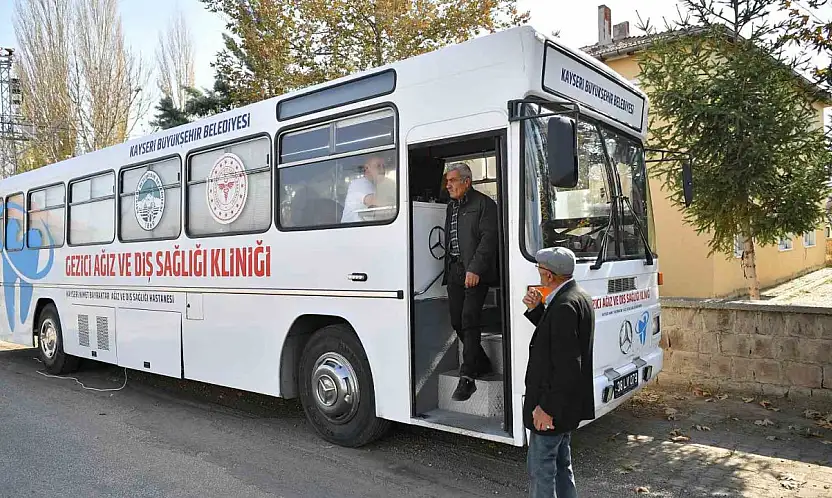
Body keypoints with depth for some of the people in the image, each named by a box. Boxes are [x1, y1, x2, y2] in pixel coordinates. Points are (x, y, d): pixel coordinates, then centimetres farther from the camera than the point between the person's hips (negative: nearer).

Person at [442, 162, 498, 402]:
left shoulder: (484, 204, -4)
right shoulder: (451, 207, 20)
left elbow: (488, 238, -13)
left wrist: (475, 269, -21)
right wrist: (448, 270, 15)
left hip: (475, 272, -8)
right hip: (454, 271, 8)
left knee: (469, 321, -11)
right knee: (457, 322, 9)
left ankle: (467, 377, -8)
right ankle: (481, 364, 26)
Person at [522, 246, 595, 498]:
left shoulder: (564, 305, -24)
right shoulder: (580, 298, 7)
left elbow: (567, 365, -27)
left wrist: (547, 407, -23)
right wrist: (536, 309, 4)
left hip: (551, 407, -10)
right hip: (567, 403, 10)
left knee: (541, 471, 2)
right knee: (561, 465, 23)